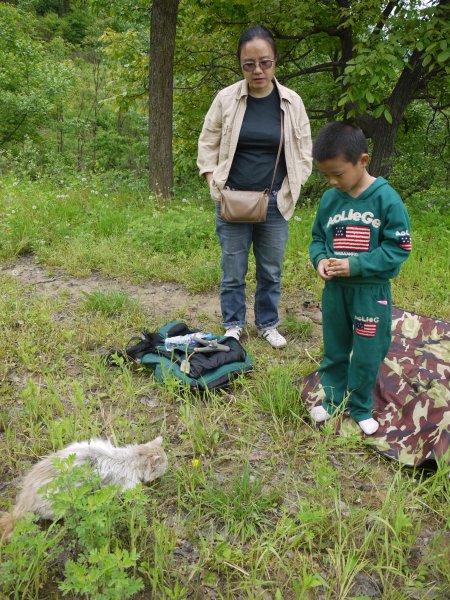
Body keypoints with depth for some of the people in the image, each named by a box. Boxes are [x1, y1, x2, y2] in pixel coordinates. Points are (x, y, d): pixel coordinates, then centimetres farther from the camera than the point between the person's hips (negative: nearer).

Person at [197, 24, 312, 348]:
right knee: (233, 270, 7)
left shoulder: (292, 102, -1)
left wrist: (290, 191, 0)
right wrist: (215, 184, -4)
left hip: (275, 202, 1)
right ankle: (233, 325, 25)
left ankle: (268, 324, 29)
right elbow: (208, 144, 6)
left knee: (271, 270, 11)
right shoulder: (226, 98, -3)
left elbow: (303, 151, 7)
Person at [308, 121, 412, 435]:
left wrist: (355, 265, -22)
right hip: (335, 289, 4)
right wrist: (319, 260, -12)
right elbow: (318, 238, 10)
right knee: (334, 350, 17)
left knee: (367, 354, 8)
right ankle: (334, 399, 35)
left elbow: (398, 247, -15)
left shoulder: (386, 199, -15)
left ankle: (360, 407, 28)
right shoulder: (329, 199, -2)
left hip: (371, 292, -4)